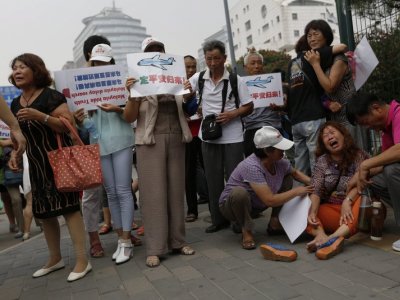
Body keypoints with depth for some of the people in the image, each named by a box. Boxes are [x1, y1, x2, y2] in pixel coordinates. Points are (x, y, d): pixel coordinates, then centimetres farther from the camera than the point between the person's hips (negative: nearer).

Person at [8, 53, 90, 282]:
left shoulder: (51, 96, -10)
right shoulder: (15, 104, 12)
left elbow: (69, 125, -17)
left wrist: (40, 116, -27)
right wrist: (15, 155, 5)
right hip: (36, 164, 8)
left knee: (67, 206, -10)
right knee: (44, 211, 12)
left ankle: (83, 260, -4)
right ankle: (55, 258, 27)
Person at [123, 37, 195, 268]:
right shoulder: (140, 82, 2)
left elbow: (186, 111, 17)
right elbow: (130, 118, -2)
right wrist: (132, 94, -18)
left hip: (176, 139, 4)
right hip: (151, 141, -3)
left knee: (176, 190, 6)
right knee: (154, 193, -4)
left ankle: (178, 241, 16)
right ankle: (155, 248, 2)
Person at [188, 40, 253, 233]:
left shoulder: (236, 80, -4)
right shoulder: (199, 78, 3)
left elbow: (249, 107, -1)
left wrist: (232, 114, -18)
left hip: (232, 137, -3)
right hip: (209, 136, 3)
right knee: (213, 179, 9)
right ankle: (218, 219, 21)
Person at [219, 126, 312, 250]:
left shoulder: (281, 162, -13)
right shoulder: (252, 166, -35)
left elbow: (295, 173, 11)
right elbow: (270, 200, -35)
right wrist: (297, 191, -24)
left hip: (256, 204, 7)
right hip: (231, 204, -7)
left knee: (288, 179, 1)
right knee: (239, 192, -40)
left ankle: (275, 222, 7)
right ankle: (246, 231, -13)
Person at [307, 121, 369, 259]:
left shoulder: (359, 156, -1)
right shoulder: (322, 161, 5)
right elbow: (315, 190, -8)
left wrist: (347, 201, -34)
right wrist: (313, 212, -26)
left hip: (353, 211, -2)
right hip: (330, 210, 3)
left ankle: (334, 236, -51)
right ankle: (321, 235, -47)